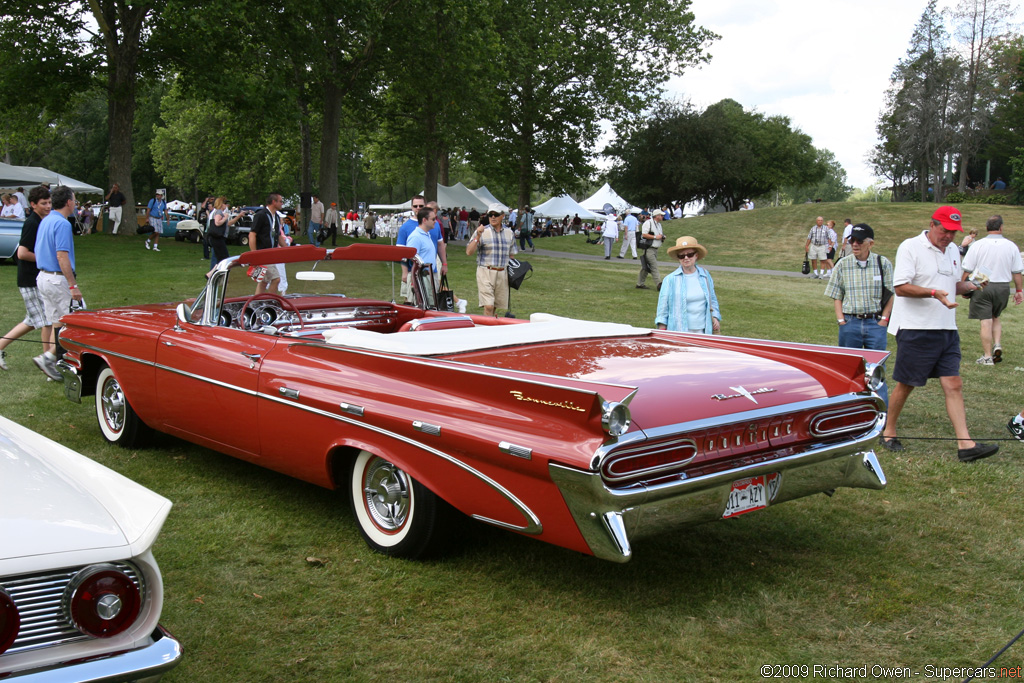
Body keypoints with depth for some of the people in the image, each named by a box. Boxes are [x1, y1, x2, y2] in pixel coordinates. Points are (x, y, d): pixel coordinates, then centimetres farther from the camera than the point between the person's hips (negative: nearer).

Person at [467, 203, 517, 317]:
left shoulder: (509, 233, 12)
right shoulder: (481, 231, 0)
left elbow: (511, 255, 20)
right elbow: (469, 252, -8)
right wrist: (478, 237, -19)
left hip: (502, 273, 4)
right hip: (486, 272, -4)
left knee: (496, 306, 8)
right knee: (488, 307, -13)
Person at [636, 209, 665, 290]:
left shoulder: (659, 224, 20)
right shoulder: (648, 222, -10)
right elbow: (644, 234, -17)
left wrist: (662, 236, 7)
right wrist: (655, 237, -16)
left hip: (655, 249, 9)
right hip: (649, 249, -9)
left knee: (645, 267, 11)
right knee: (654, 267, -12)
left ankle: (640, 284, 16)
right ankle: (659, 284, -15)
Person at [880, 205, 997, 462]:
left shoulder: (953, 250, 15)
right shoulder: (910, 247, -8)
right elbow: (901, 287, -15)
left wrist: (970, 286, 5)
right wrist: (934, 293, -27)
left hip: (946, 330, 6)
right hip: (916, 328, -6)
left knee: (954, 385, -1)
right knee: (905, 384, 3)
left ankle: (965, 444, -4)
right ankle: (888, 432, 21)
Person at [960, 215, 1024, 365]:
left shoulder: (978, 245, -7)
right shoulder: (1011, 246, -1)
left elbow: (967, 270, -4)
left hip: (982, 286, -2)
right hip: (1003, 287, 2)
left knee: (986, 321, -1)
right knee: (995, 317, 22)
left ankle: (987, 356, 2)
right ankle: (997, 345, 4)